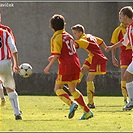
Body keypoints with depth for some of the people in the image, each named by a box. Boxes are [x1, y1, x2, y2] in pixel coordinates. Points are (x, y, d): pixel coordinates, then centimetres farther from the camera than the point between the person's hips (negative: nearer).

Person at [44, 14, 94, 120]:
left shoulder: (56, 38, -7)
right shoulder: (68, 36, 16)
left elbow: (57, 55, -14)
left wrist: (49, 66, -7)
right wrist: (54, 57, 27)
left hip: (66, 66, -7)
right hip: (76, 65, 7)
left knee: (58, 88, 2)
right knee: (72, 89, 15)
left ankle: (72, 103, -22)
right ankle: (87, 111, 8)